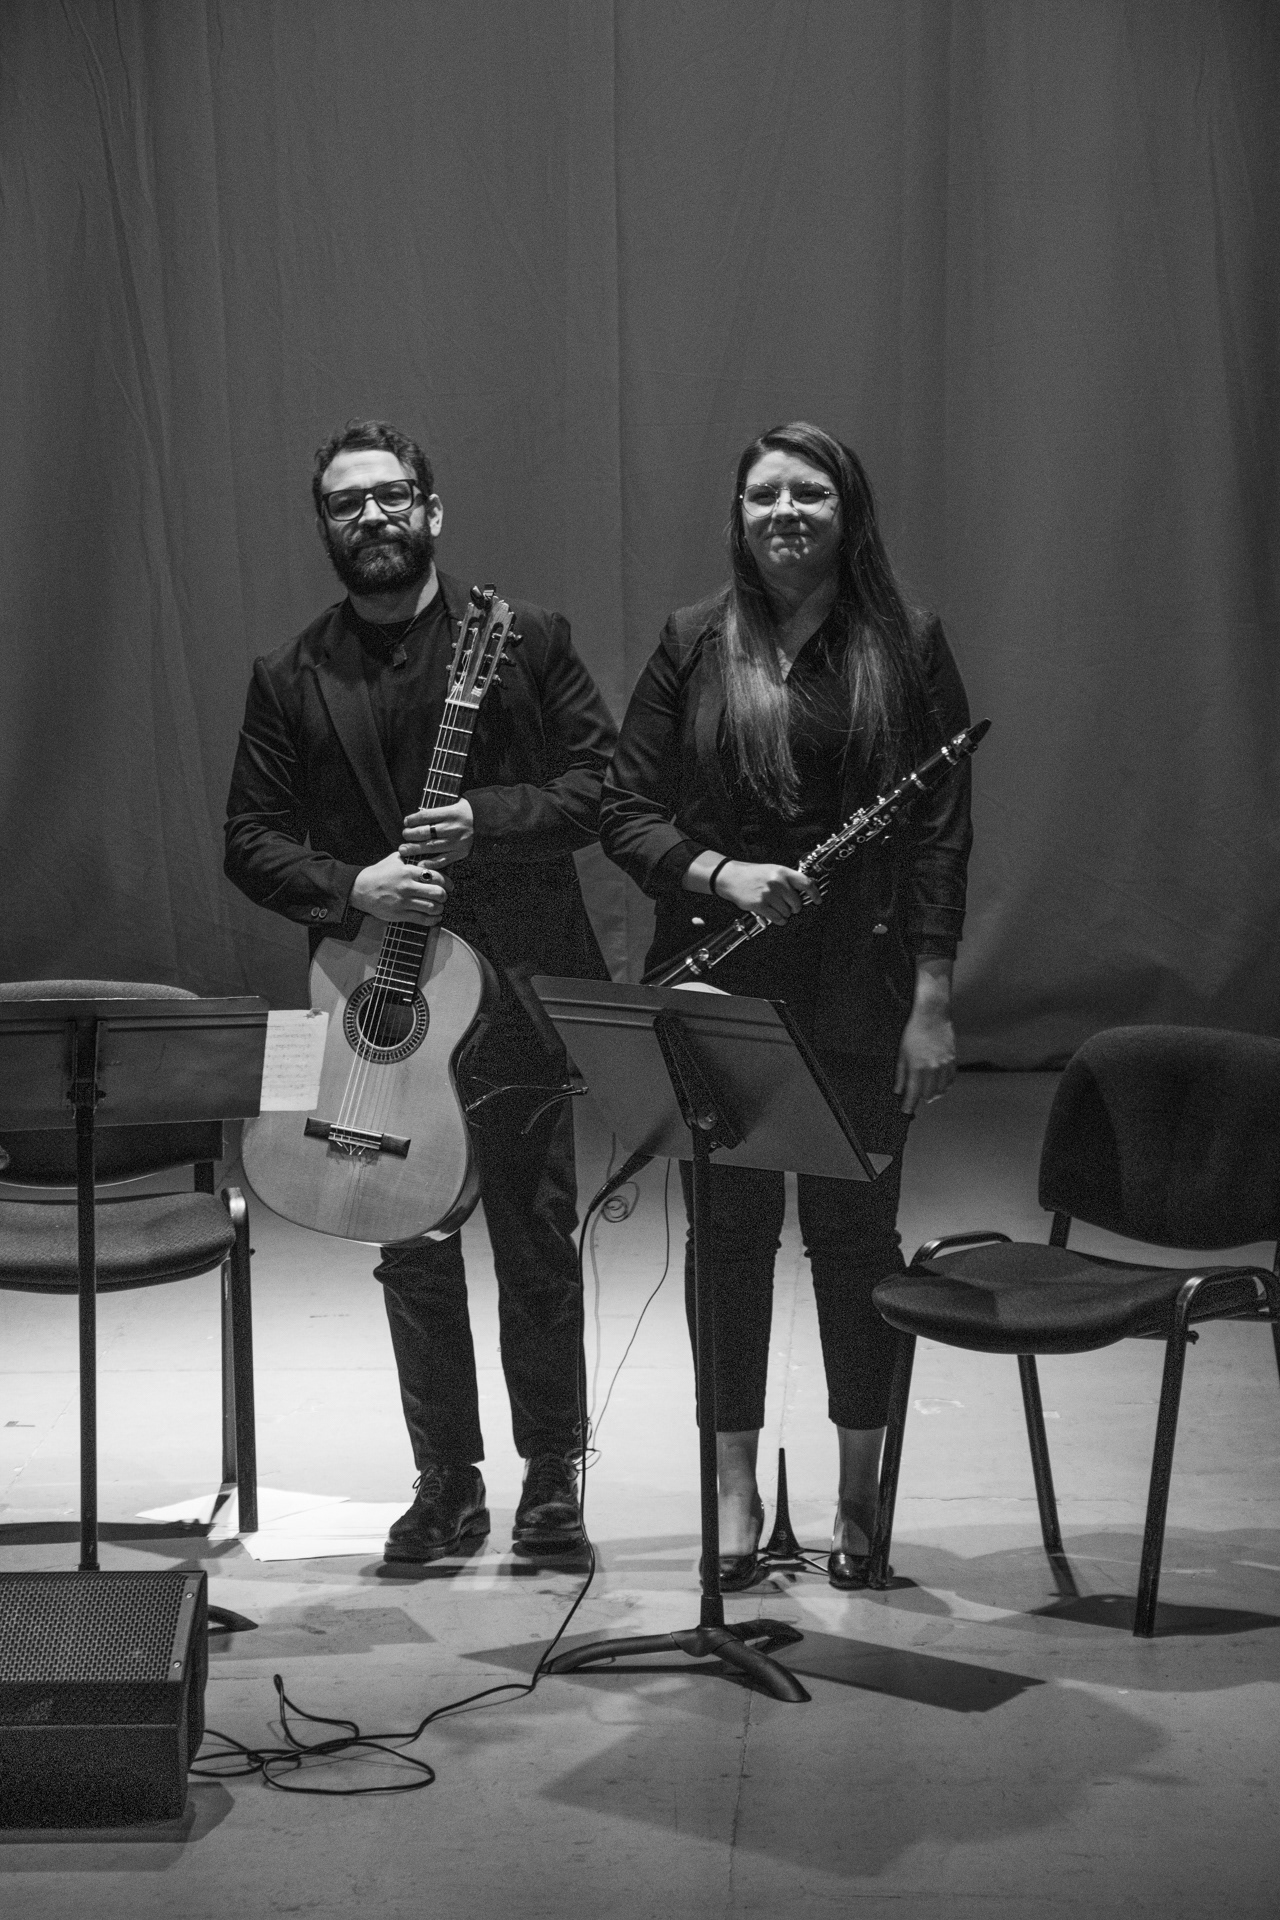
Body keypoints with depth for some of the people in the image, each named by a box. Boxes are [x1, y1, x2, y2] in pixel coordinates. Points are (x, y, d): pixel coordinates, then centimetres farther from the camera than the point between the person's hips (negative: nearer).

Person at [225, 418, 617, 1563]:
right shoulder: (289, 680, 7)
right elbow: (251, 837, 4)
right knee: (412, 1251, 8)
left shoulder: (528, 639, 2)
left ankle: (553, 1475, 18)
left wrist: (486, 819, -16)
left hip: (520, 983, -2)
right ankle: (448, 1480, 20)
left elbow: (601, 779, -1)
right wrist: (350, 888, -13)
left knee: (538, 1236, 4)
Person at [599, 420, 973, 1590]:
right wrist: (724, 874, -13)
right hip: (718, 984, 1)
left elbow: (942, 834, -1)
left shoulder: (907, 648, 1)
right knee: (728, 1230, 7)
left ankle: (860, 1496, 21)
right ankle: (735, 1493, 20)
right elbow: (625, 812, 4)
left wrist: (932, 997, -7)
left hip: (858, 992, -1)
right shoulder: (693, 645, 5)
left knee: (853, 1231, 5)